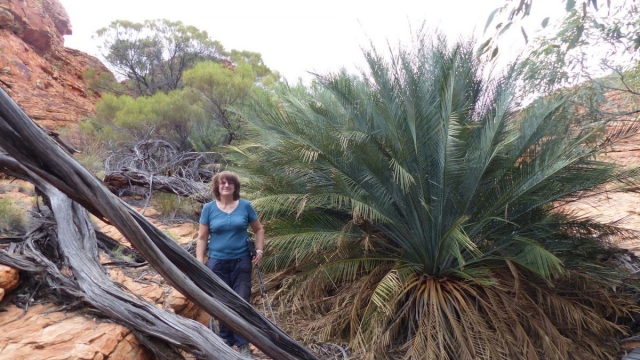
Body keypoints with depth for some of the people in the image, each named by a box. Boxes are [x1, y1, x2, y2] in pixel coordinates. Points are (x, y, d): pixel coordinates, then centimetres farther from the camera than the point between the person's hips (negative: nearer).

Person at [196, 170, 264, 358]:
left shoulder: (245, 206, -3)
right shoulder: (209, 208, -2)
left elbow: (259, 230, 7)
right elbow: (202, 238, 1)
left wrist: (259, 250, -5)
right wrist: (199, 262, -4)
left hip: (241, 262, 0)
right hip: (217, 262, 0)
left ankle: (243, 344, 17)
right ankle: (225, 340, 29)